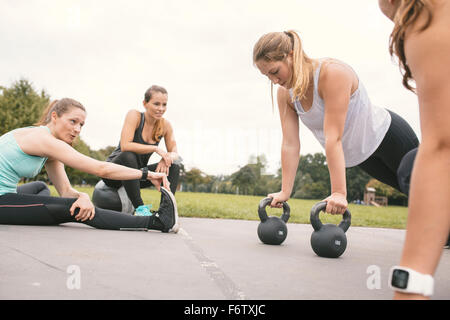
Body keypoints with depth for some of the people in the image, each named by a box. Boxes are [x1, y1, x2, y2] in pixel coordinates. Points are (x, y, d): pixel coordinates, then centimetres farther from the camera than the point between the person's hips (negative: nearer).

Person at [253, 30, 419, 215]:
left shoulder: (332, 72, -34)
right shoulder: (285, 94, -13)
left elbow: (333, 138, -40)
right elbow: (290, 144, -13)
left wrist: (339, 193, -41)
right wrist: (285, 192, -14)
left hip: (386, 135, -7)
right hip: (358, 156, 7)